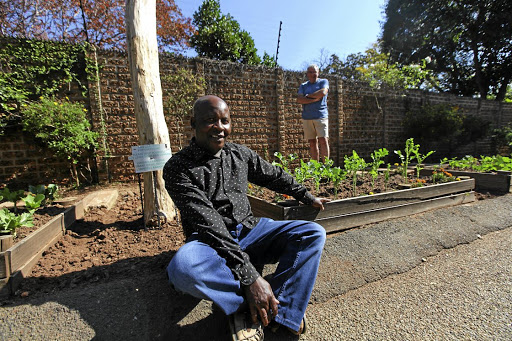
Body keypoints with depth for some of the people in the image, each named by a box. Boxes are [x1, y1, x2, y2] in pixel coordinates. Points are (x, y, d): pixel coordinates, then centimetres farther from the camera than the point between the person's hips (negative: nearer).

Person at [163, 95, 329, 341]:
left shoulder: (240, 154, 6)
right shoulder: (178, 167, -11)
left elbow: (275, 176, 20)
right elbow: (207, 222, -22)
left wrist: (309, 198, 27)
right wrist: (249, 274, -28)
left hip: (249, 230, 5)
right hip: (211, 243, -4)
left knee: (313, 233, -11)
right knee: (182, 268, -38)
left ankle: (277, 314, -22)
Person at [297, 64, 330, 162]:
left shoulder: (323, 82, 11)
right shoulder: (303, 86, 17)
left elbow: (323, 92, -10)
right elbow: (299, 100, 1)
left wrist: (308, 96, -1)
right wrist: (314, 99, -8)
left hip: (321, 116, -2)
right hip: (307, 117, 3)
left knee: (323, 140, -12)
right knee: (312, 143, 3)